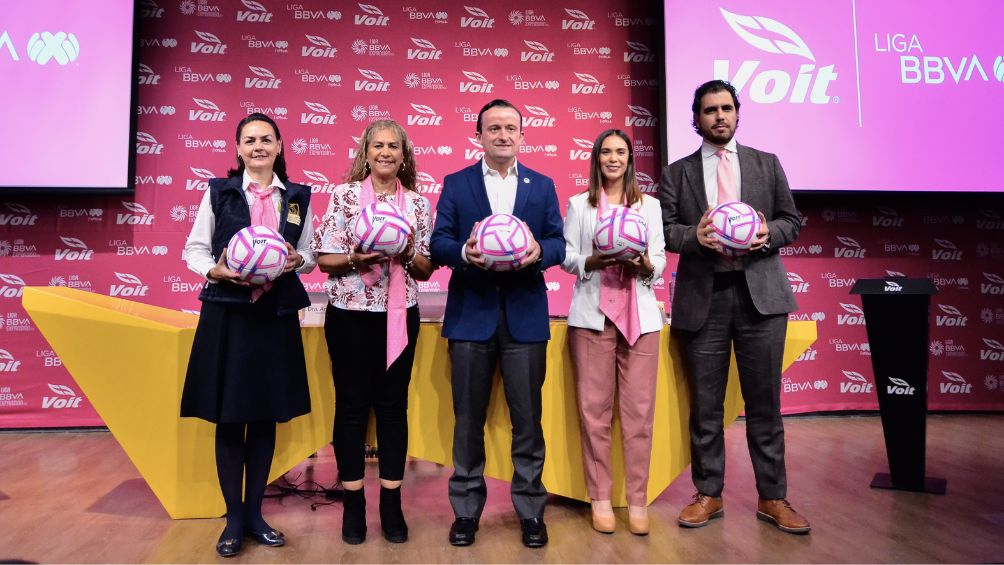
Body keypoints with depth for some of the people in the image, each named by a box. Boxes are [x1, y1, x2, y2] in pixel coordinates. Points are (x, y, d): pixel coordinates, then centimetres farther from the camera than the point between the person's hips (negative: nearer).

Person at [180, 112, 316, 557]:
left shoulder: (298, 197, 7)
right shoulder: (218, 191, 2)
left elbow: (310, 254, 12)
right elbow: (194, 249, 4)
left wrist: (296, 261, -10)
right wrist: (215, 271, -16)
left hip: (276, 315, 2)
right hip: (227, 313, -2)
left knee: (266, 417, 9)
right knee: (228, 418, 4)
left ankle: (254, 512, 25)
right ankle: (233, 518, 19)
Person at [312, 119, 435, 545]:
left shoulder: (417, 203, 4)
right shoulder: (343, 195, -1)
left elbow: (426, 270, 6)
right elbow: (324, 258, -3)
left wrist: (407, 254, -14)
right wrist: (356, 258, -21)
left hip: (399, 316, 2)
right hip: (350, 315, -1)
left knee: (393, 405, 8)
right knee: (352, 404, 5)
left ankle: (391, 503, 20)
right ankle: (353, 503, 20)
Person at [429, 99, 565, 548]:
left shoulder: (542, 186, 10)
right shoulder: (455, 184, 7)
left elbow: (559, 243, 4)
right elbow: (438, 243, 0)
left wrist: (539, 251, -18)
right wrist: (464, 251, -21)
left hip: (525, 314, 1)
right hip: (470, 314, 0)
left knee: (527, 417, 6)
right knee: (468, 418, 9)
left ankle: (531, 510, 21)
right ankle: (466, 509, 23)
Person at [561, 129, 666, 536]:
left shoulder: (649, 205, 15)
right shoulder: (578, 204, 12)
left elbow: (660, 262, 10)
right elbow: (566, 258, 6)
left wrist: (645, 265, -12)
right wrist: (593, 261, -14)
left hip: (639, 314, 1)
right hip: (592, 314, -1)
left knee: (639, 410, -2)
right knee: (594, 409, -1)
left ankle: (637, 500, 7)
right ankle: (600, 498, 10)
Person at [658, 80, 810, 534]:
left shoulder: (767, 164, 12)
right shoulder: (677, 173, 9)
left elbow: (792, 220, 11)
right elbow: (663, 228, 3)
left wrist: (768, 235, -9)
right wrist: (693, 236, -16)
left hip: (760, 292, 1)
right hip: (702, 296, 0)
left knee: (765, 403, 6)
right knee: (705, 406, 7)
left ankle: (772, 498, 19)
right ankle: (708, 494, 21)